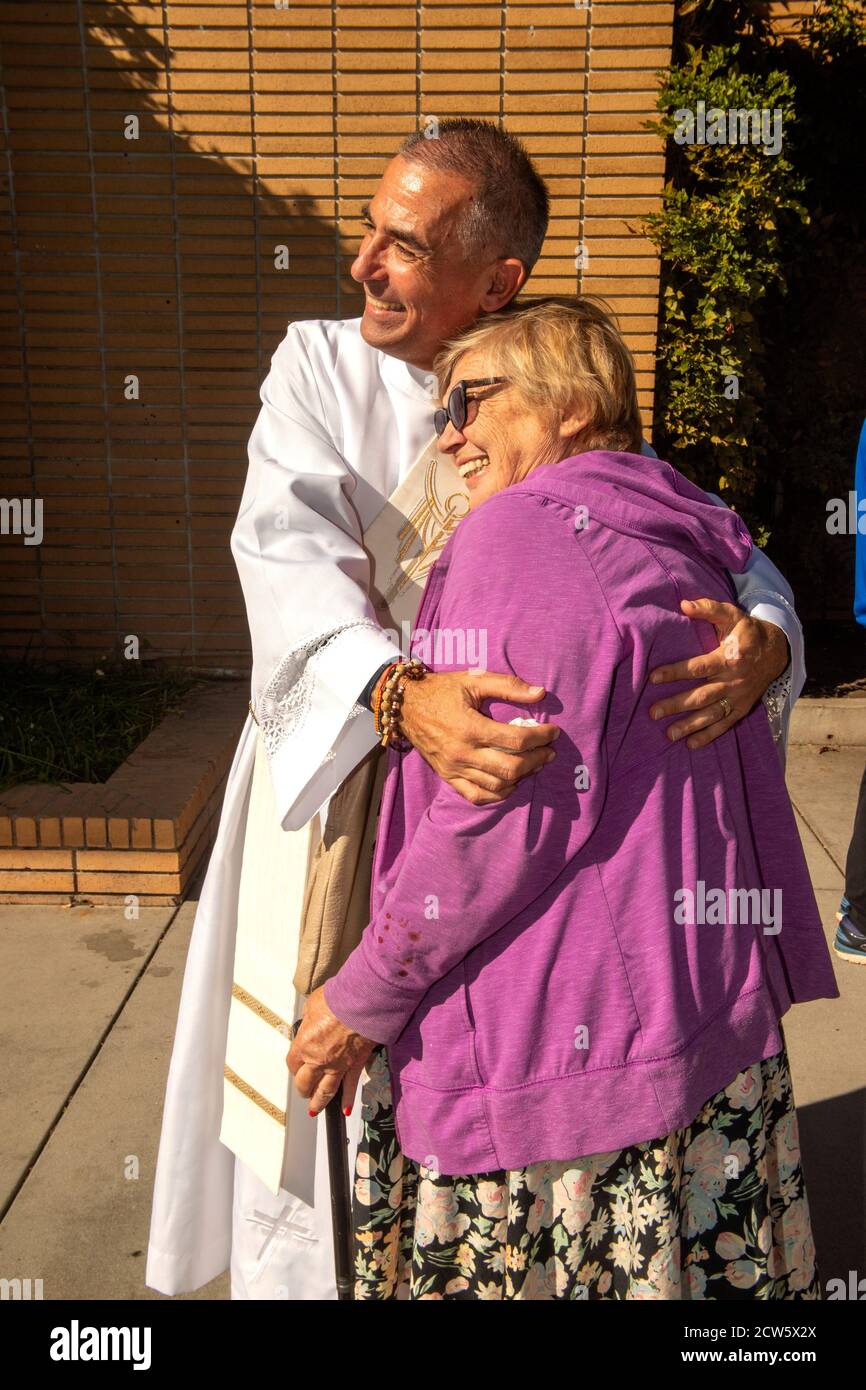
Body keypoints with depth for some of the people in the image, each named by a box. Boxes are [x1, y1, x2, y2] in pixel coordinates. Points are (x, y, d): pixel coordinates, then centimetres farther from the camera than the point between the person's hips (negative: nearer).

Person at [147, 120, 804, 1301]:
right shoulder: (320, 368, -8)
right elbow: (289, 558, -24)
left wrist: (765, 639, -31)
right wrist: (401, 696, -44)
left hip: (506, 795, 1)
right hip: (335, 781, -1)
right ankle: (301, 1263, 38)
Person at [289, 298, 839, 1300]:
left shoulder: (525, 527, -15)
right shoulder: (679, 550, 12)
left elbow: (510, 811, -22)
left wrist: (364, 995, -13)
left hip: (552, 1035, -9)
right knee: (677, 1260, 20)